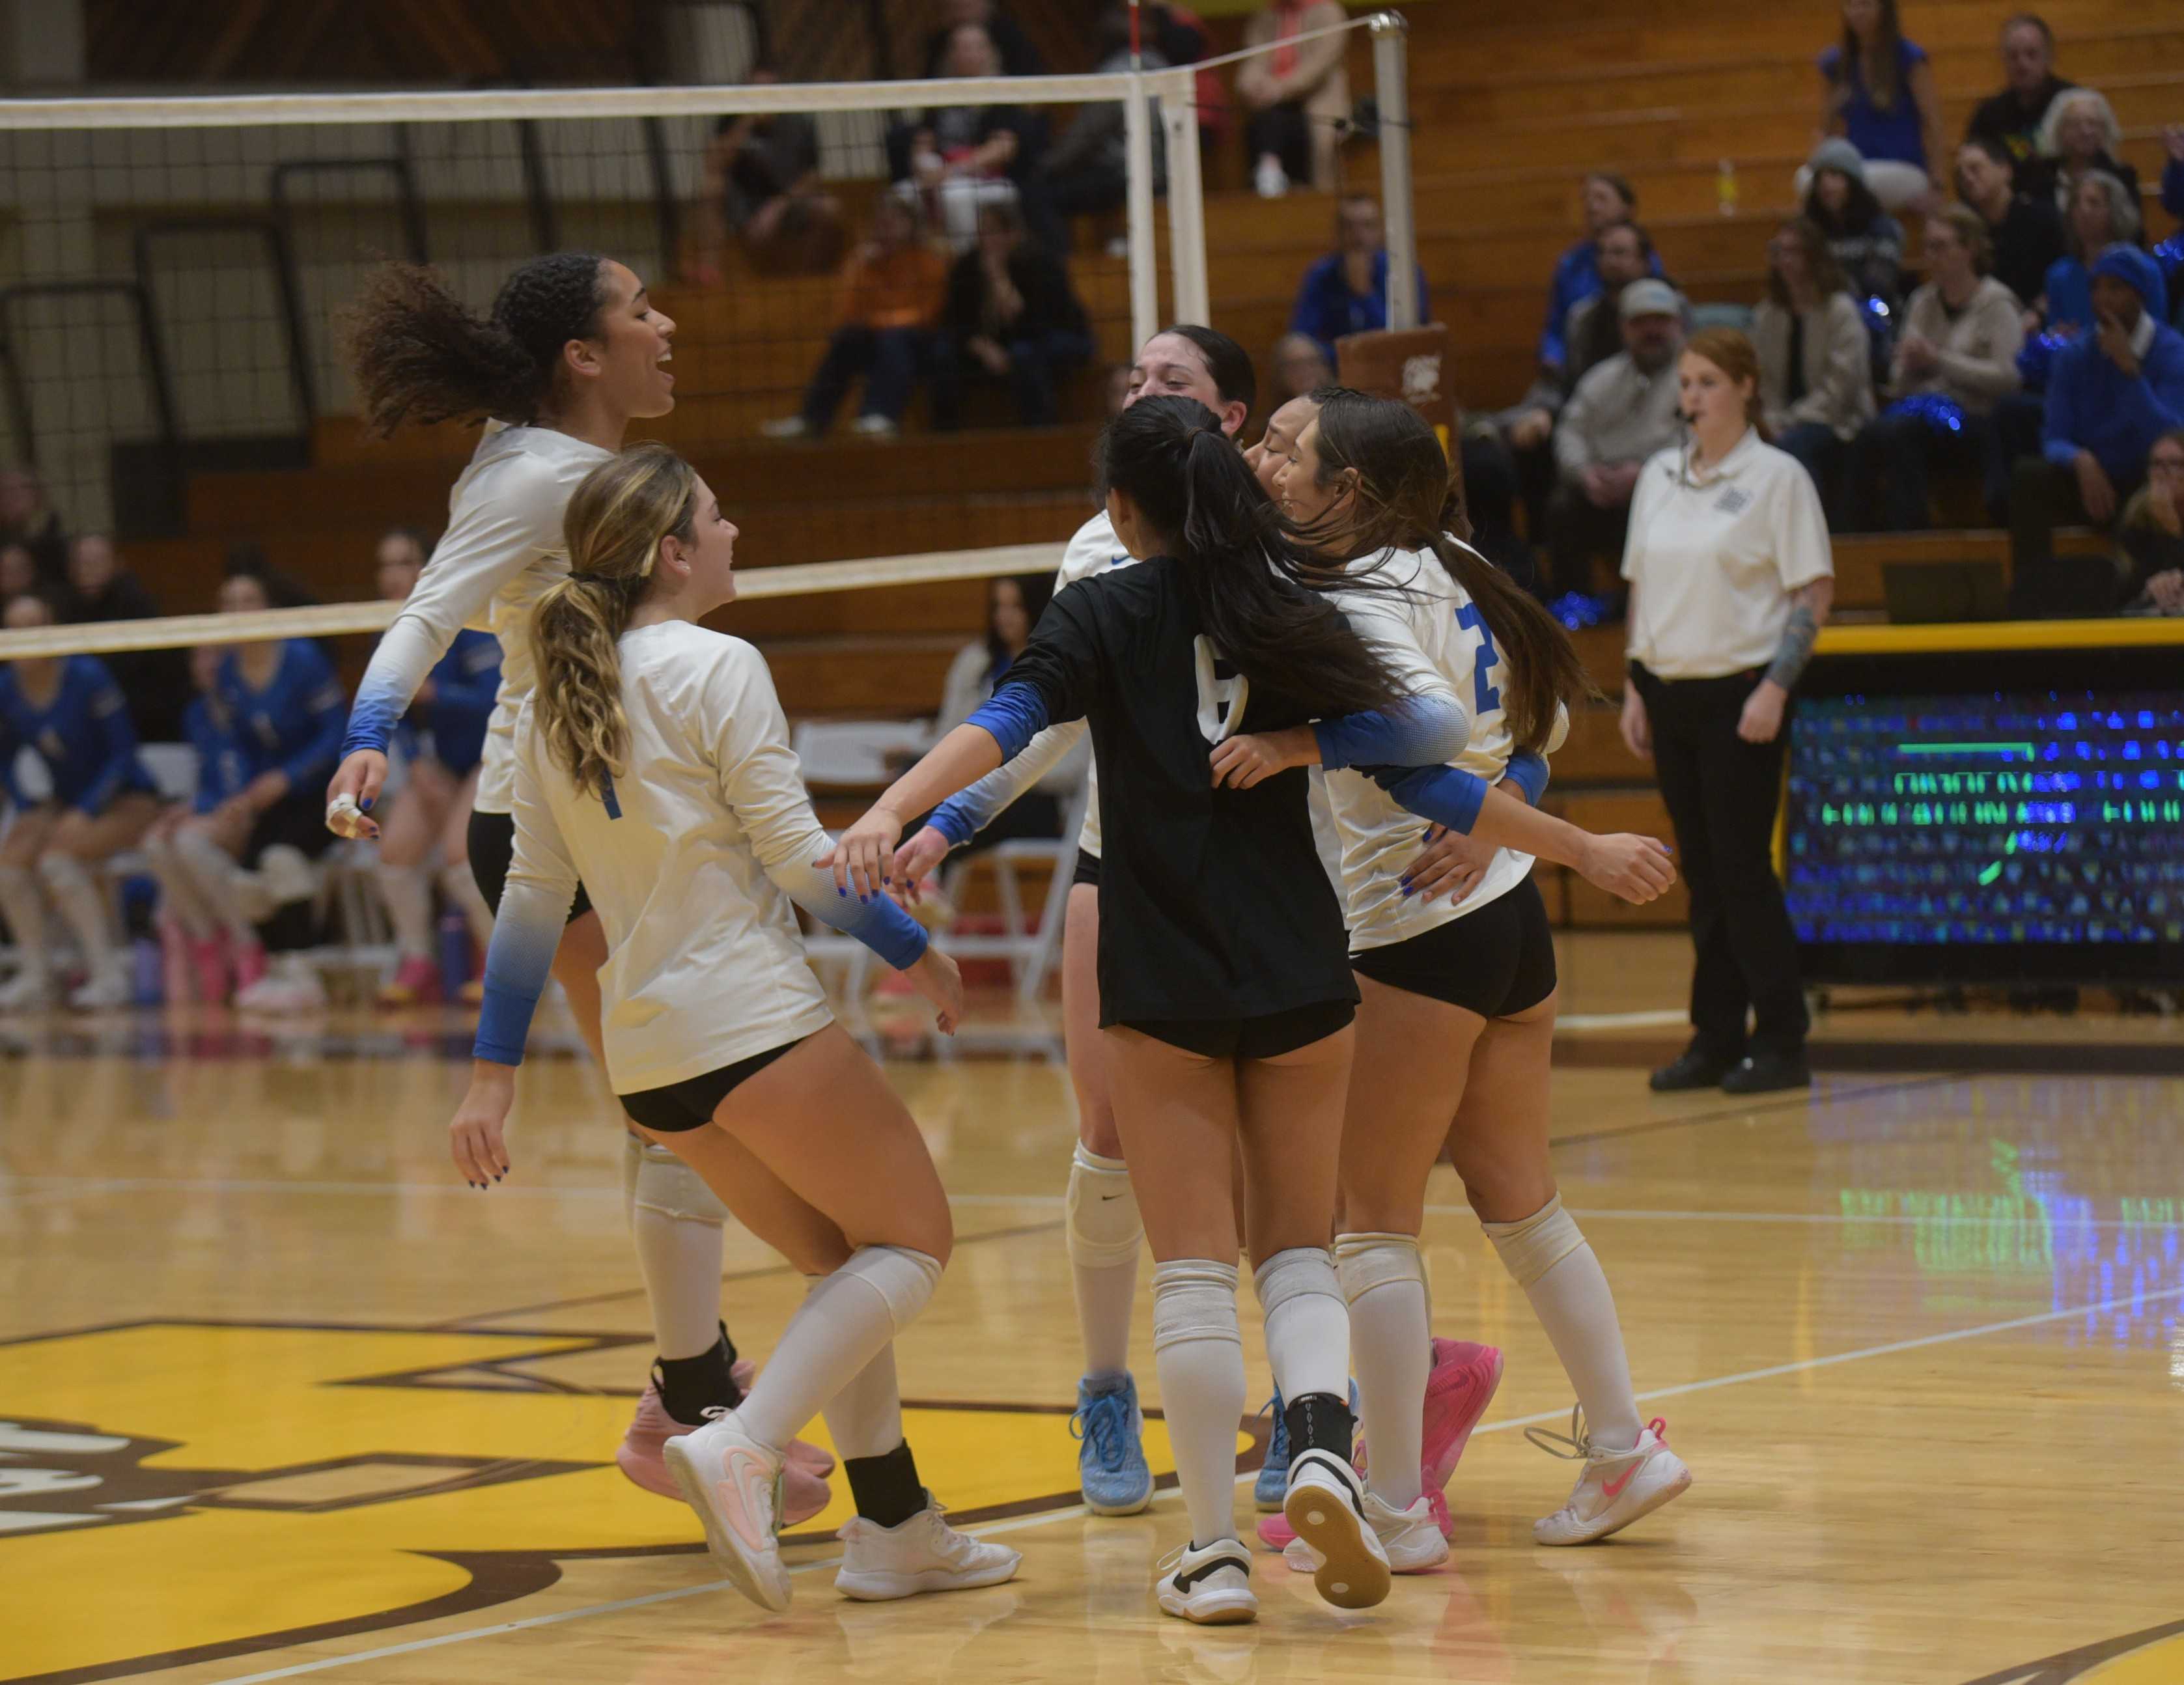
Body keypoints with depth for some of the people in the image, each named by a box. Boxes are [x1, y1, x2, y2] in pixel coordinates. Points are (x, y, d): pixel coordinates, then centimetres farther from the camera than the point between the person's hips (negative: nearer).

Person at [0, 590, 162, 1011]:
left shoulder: (87, 677, -19)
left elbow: (123, 752, -16)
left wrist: (85, 813, -22)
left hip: (127, 801, -6)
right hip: (64, 803, 6)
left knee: (58, 859, -29)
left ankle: (108, 974, -24)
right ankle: (35, 976, -11)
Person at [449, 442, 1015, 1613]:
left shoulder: (553, 702, 11)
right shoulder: (715, 669, -10)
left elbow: (532, 897, 13)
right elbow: (798, 857, -11)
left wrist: (493, 1073, 15)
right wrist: (914, 953, 3)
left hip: (647, 1052, 8)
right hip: (751, 1018, -8)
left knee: (844, 1266, 19)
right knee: (910, 1240, 3)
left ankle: (893, 1528, 15)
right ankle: (739, 1448, -17)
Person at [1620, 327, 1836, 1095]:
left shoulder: (1777, 477, -5)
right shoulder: (1659, 477, 11)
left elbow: (1815, 592, -7)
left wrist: (1776, 688, -15)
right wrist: (1634, 688, 11)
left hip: (1739, 693, -5)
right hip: (1670, 689, 5)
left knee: (1743, 867, -7)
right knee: (1701, 873, 7)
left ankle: (1781, 1043, -1)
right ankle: (1715, 1037, 12)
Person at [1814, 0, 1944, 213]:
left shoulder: (1909, 59, -2)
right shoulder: (1834, 63, 10)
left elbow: (1933, 123, -4)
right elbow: (1828, 129, 15)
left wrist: (1935, 186, -10)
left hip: (1903, 171, -4)